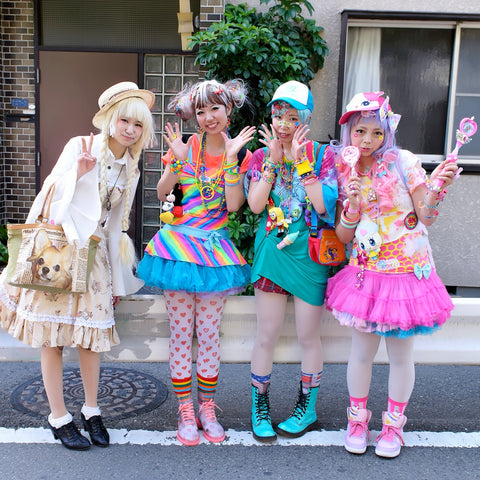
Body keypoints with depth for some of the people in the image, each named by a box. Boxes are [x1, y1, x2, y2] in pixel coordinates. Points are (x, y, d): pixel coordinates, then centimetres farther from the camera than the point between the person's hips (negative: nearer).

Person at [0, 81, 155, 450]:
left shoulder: (131, 168, 9)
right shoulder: (80, 147, -5)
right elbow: (50, 193, -7)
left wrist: (117, 278, 16)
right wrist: (79, 172, -26)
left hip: (94, 254, 4)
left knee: (91, 332, 7)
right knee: (53, 335, 1)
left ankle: (92, 412, 22)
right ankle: (58, 417, 14)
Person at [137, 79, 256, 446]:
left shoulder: (240, 152, 3)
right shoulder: (185, 146, 2)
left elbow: (234, 205, -9)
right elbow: (162, 193, -6)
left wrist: (231, 158, -13)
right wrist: (178, 159, -18)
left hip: (215, 247, 0)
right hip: (178, 243, 0)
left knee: (209, 332, 5)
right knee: (180, 332, 5)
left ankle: (208, 408, 22)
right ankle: (185, 410, 19)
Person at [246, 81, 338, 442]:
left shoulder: (322, 156, -2)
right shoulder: (262, 156, 4)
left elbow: (324, 205, -15)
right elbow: (255, 204, -10)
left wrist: (300, 162, -18)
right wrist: (274, 159, -13)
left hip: (308, 253, -1)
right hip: (271, 252, 2)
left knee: (309, 335, 9)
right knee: (266, 336, 7)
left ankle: (307, 408, 29)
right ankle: (260, 407, 25)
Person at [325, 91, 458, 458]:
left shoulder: (404, 162, -6)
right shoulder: (344, 172, 3)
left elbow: (426, 218, -5)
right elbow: (343, 236, 3)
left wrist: (436, 186, -21)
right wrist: (352, 204, -14)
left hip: (407, 272, -2)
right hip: (365, 272, 3)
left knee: (400, 355, 8)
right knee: (362, 351, 10)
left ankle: (394, 424, 30)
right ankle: (358, 419, 32)